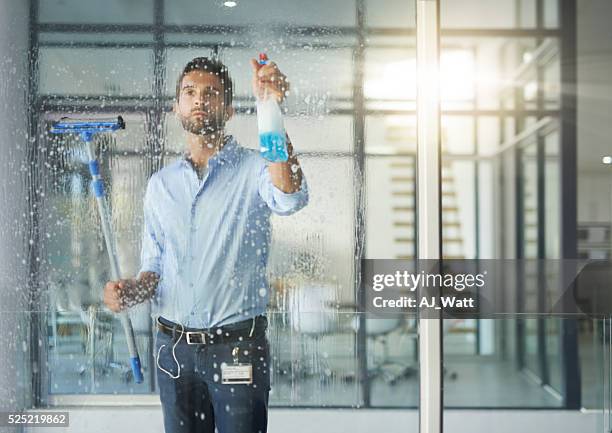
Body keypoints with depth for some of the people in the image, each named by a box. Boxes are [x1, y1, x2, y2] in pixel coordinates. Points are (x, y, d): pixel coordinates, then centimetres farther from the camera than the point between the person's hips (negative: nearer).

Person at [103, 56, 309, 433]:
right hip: (174, 348, 4)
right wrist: (132, 291, -5)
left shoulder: (253, 169, -3)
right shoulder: (161, 183, 13)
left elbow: (290, 199, -27)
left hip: (238, 347, -4)